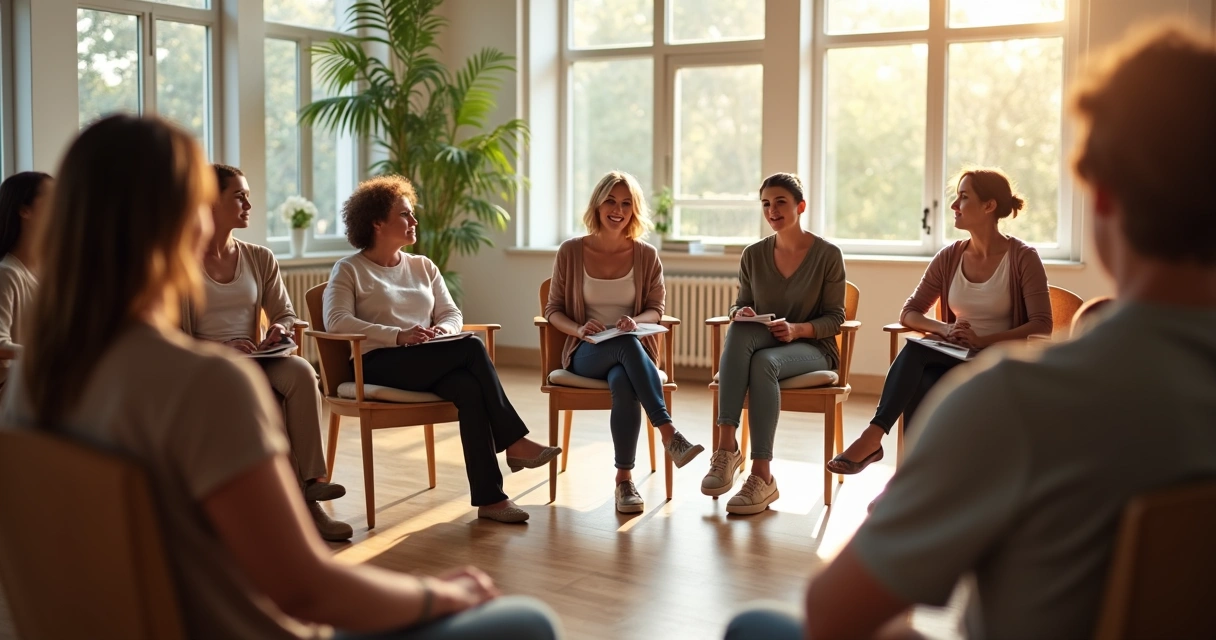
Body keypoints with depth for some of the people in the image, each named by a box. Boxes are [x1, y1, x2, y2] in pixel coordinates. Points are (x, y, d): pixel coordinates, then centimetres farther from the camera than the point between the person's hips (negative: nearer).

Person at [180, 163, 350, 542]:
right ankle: (301, 502, -24)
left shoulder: (260, 259, 15)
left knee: (301, 371, -30)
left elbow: (285, 313, 16)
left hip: (256, 362, 4)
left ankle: (310, 482, -30)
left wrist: (280, 329, -9)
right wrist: (221, 347, -23)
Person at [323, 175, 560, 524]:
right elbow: (336, 321, -11)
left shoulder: (423, 266, 22)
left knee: (469, 387, -32)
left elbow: (453, 314, 16)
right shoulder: (349, 270, 5)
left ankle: (490, 498, -33)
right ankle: (513, 442, -21)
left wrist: (443, 330, -10)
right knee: (472, 348, -28)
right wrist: (398, 335, -22)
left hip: (434, 364, 5)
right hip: (380, 364, -5)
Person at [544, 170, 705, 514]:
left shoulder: (646, 255, 4)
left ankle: (624, 479, -31)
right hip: (587, 353, -1)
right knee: (627, 344, -39)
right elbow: (553, 310, 6)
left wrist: (636, 320, -17)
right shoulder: (571, 251, 2)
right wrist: (579, 328, -16)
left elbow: (655, 310, 7)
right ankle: (668, 433, -41)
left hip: (633, 349, 1)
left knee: (623, 384, -39)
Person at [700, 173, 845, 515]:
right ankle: (726, 445, -41)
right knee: (738, 331, -35)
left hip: (812, 349, -3)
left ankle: (763, 476, -38)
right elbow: (741, 304, 13)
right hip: (762, 344, 3)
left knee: (764, 362, -38)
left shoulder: (828, 255, -3)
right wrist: (741, 313, -13)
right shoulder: (753, 255, 6)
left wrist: (797, 329, -22)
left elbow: (835, 318, -3)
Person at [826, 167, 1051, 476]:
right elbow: (909, 314, 5)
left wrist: (984, 340, -27)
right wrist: (945, 329, -16)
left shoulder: (1022, 257, -7)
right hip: (957, 358, 4)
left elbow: (1042, 325, -13)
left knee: (916, 349, -31)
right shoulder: (949, 257, 5)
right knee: (920, 385, -32)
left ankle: (872, 437, -29)